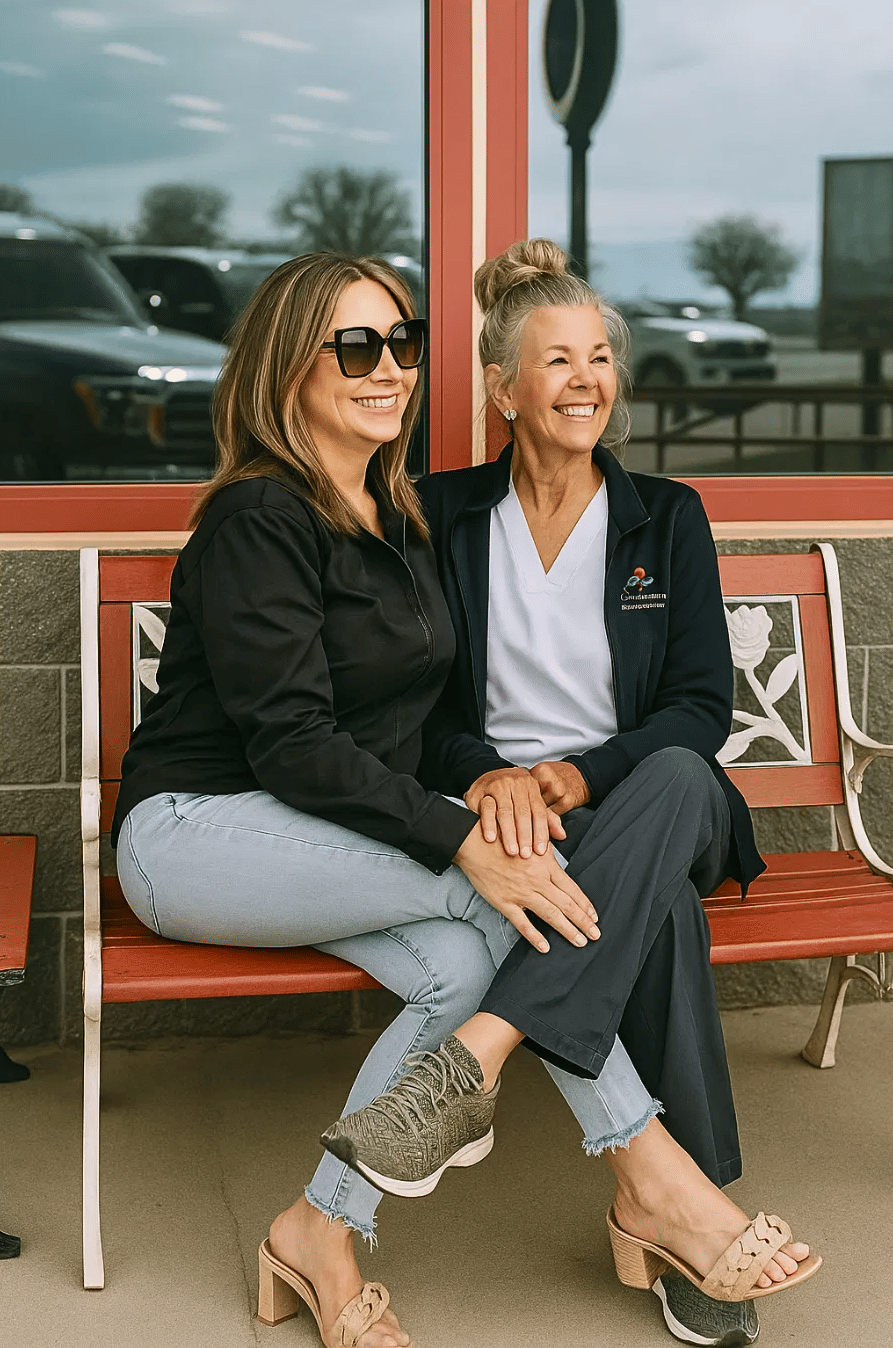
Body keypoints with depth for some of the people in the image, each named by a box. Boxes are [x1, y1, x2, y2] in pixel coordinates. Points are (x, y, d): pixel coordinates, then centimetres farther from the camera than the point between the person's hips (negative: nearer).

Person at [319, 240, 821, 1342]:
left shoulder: (668, 518, 10)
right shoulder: (443, 514, 8)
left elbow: (702, 707, 2)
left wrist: (574, 775, -16)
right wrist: (486, 778, -19)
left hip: (642, 800, 1)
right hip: (499, 806, -1)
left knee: (679, 783, -38)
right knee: (657, 898, -36)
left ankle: (475, 1055, -47)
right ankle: (665, 1192, -34)